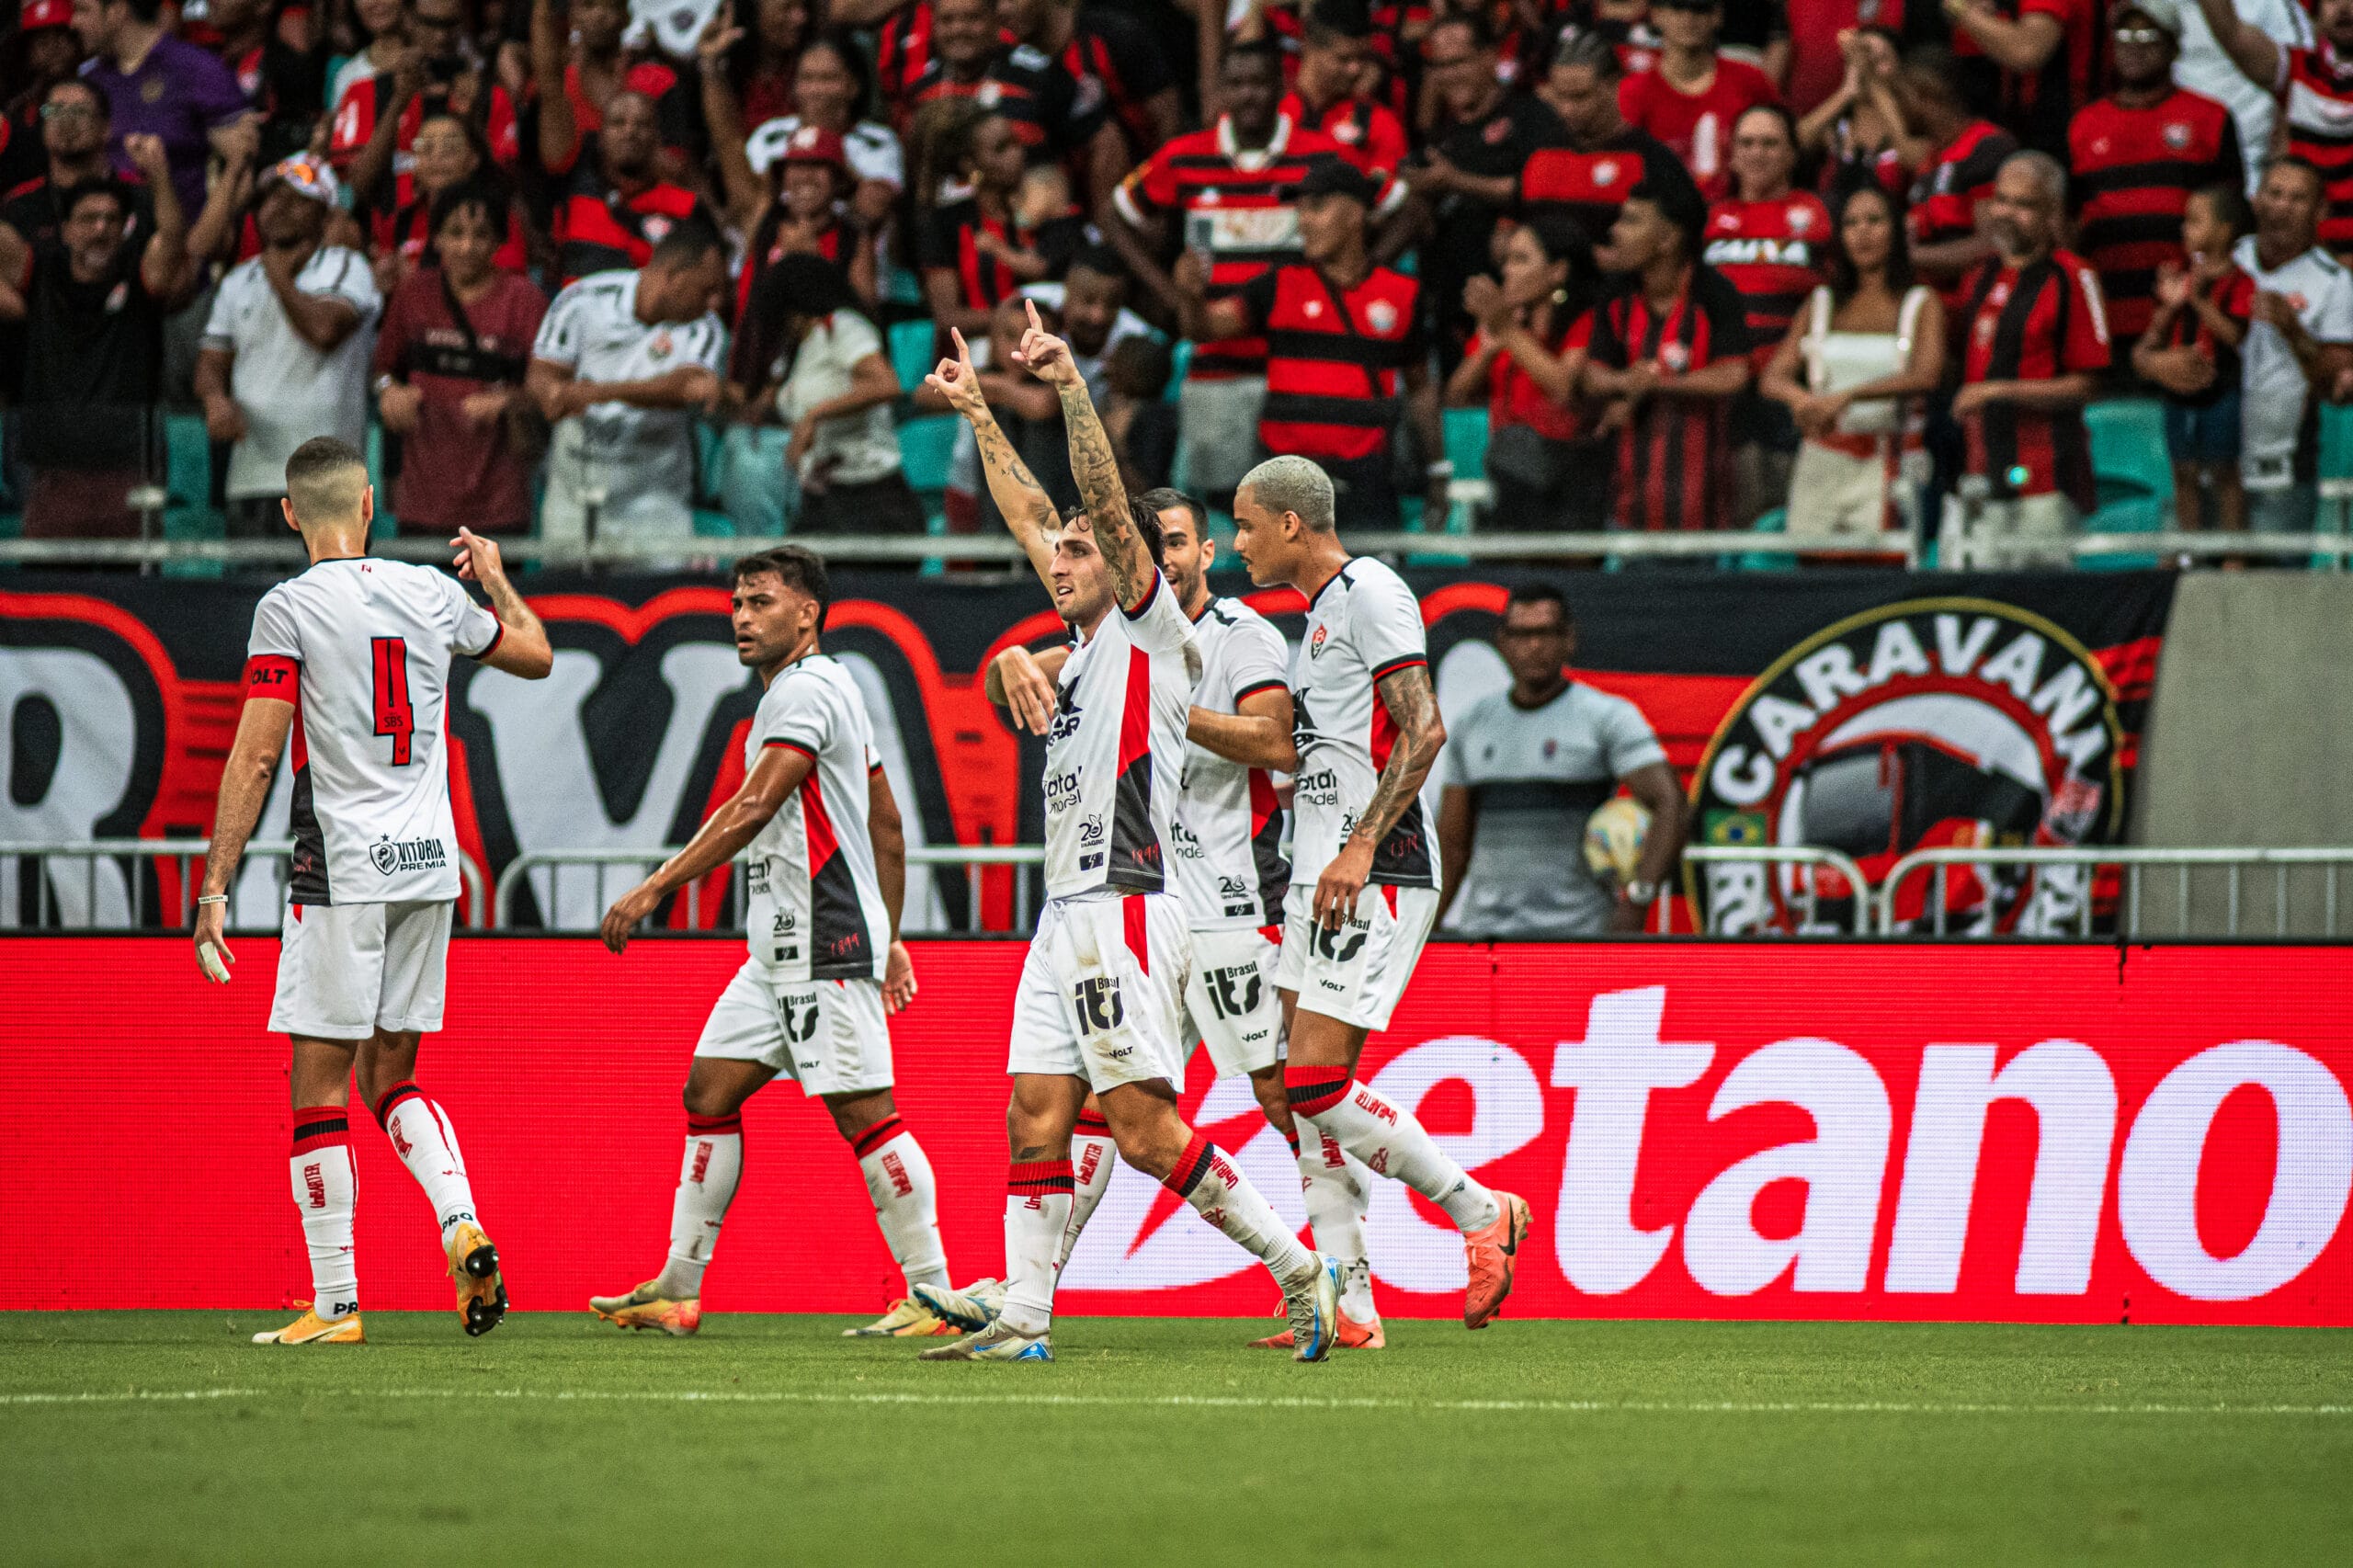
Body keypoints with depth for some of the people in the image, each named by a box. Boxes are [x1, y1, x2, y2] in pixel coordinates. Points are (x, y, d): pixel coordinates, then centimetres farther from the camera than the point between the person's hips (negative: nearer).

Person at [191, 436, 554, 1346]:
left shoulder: (290, 609, -8)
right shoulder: (430, 594, 7)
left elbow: (254, 759, -12)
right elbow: (536, 655, 24)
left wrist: (214, 887, -10)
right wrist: (496, 580, 43)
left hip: (341, 871, -5)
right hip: (429, 864, 5)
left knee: (319, 1089, 1)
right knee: (391, 1076, 17)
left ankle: (335, 1307, 0)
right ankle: (463, 1226, -6)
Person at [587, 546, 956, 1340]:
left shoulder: (806, 688, -12)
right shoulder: (825, 688, 19)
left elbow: (751, 811, -20)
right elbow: (887, 824, 22)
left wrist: (655, 889, -19)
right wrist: (889, 939, 25)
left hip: (826, 945, -11)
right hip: (782, 946, 11)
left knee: (862, 1110, -10)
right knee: (709, 1091, 9)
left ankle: (933, 1296, -7)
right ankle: (677, 1291, 11)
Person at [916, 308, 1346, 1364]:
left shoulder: (1152, 631, -2)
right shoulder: (1088, 644, 20)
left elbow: (1107, 503, -14)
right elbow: (1030, 519, 29)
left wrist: (1070, 386, -19)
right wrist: (978, 414, 33)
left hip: (1123, 911, -9)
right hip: (1067, 918, 9)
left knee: (1146, 1130, -12)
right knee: (1035, 1117, 3)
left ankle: (1297, 1266, -5)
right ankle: (1022, 1319, 1)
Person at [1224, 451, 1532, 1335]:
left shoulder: (1369, 594, -8)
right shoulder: (1319, 614, 22)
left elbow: (1423, 731, -17)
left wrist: (1360, 847, -22)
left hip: (1376, 881, -10)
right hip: (1322, 880, 10)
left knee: (1316, 1086, -14)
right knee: (1306, 1094, 2)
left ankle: (1481, 1213, -1)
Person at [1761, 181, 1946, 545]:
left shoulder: (1922, 304, 6)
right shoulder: (1820, 304, 16)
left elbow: (1927, 376, -10)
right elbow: (1774, 377, 7)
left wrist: (1848, 396, -23)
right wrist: (1801, 399, -18)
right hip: (1821, 459, 3)